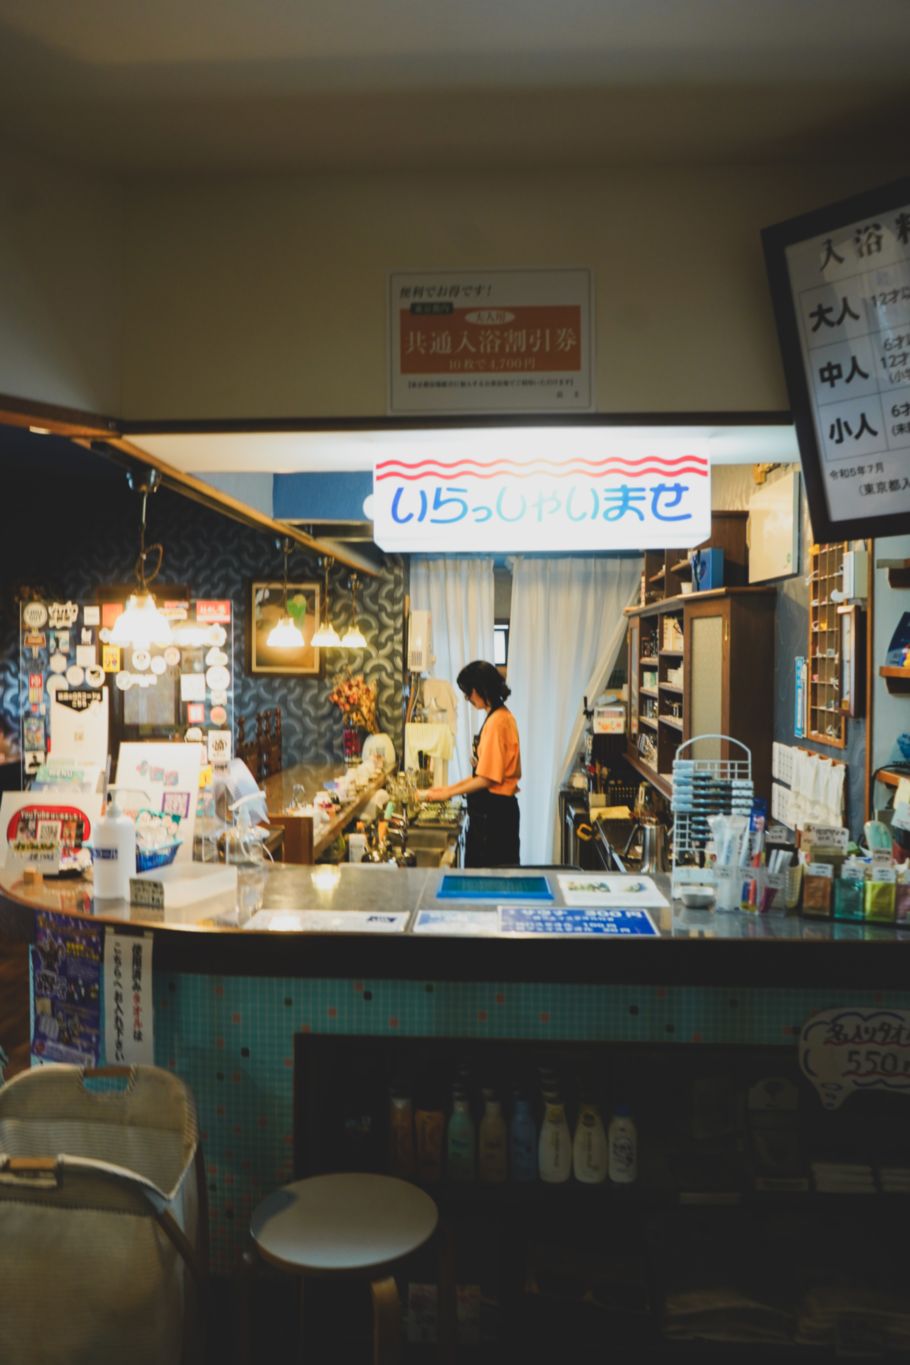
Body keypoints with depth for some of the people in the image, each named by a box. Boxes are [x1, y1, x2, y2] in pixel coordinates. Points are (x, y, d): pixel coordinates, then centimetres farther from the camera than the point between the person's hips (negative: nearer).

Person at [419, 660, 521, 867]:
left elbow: (488, 778, -19)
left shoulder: (496, 721, -18)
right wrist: (450, 787, 13)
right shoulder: (502, 716, 12)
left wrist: (448, 793, -10)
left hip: (492, 812, -9)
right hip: (491, 810, 9)